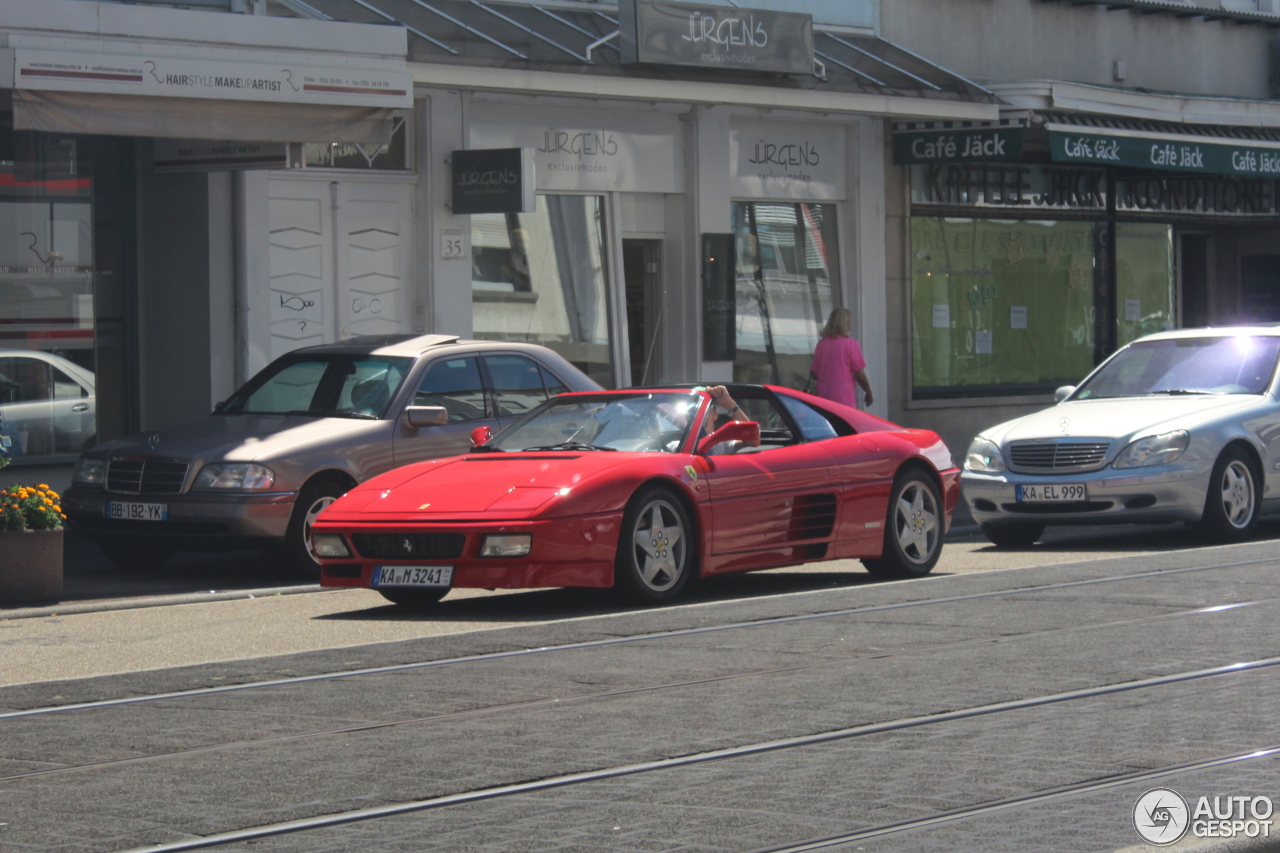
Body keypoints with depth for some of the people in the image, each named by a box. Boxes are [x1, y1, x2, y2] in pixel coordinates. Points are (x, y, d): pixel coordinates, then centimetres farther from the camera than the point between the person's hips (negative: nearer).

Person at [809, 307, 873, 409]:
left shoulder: (821, 344, 7)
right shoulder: (851, 344, -7)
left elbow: (813, 374, 11)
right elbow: (860, 375, -7)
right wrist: (868, 392, 9)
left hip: (823, 397, 5)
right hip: (844, 400, -5)